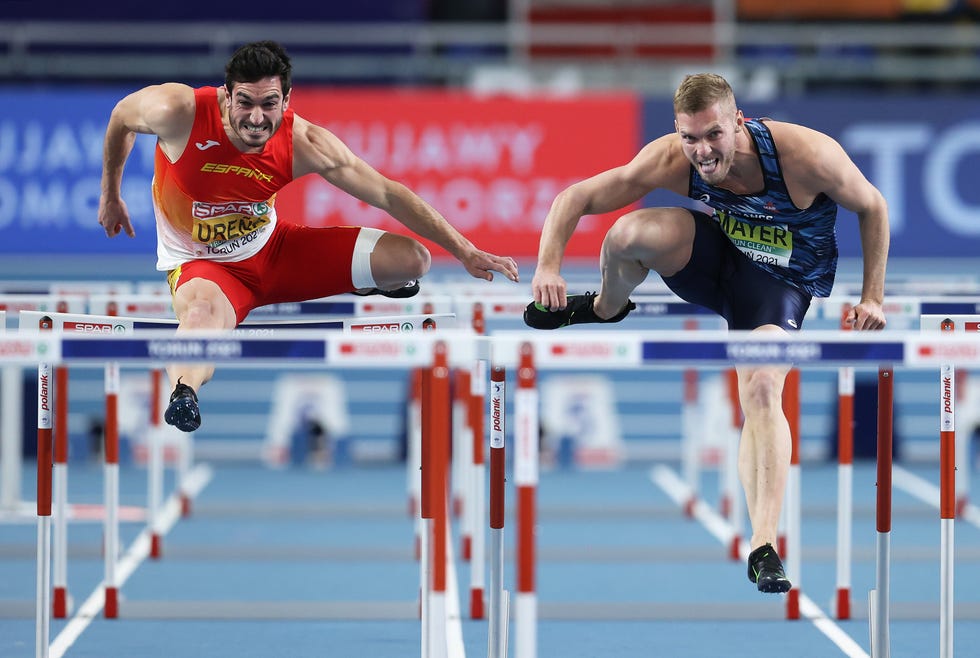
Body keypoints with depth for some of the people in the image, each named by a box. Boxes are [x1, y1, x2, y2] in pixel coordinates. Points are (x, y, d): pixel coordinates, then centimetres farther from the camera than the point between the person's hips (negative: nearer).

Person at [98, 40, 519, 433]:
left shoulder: (303, 143, -21)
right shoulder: (179, 111, -27)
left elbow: (388, 194, -16)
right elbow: (122, 117, -4)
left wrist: (465, 252, -17)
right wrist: (110, 198, 8)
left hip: (273, 249, 4)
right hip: (200, 264, -4)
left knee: (412, 259, -3)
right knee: (203, 311, -44)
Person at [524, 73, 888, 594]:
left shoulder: (806, 154, -30)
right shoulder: (672, 161, -23)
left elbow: (873, 207, -12)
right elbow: (575, 198, -16)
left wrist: (872, 298, -13)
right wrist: (548, 266, -33)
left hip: (782, 280, -3)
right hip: (718, 258, 3)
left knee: (762, 389, -28)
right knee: (631, 232, -27)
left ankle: (763, 547, -28)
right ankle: (606, 309, 9)